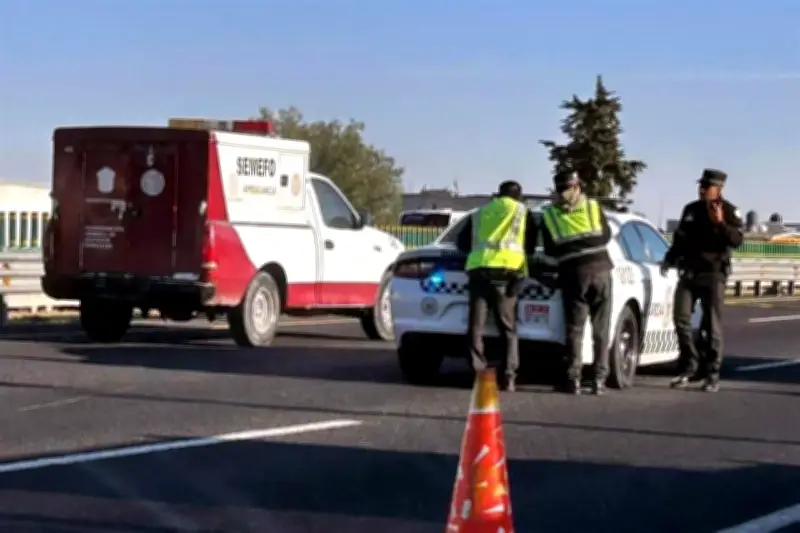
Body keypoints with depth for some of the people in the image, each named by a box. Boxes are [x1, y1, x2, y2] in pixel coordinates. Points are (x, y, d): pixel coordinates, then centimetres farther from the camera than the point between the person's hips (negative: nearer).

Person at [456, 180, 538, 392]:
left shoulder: (479, 214, 26)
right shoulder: (523, 212, 19)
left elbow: (462, 243, 27)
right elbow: (531, 246, 21)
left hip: (479, 268, 1)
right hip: (509, 269, -1)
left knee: (476, 326, 4)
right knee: (508, 328, 5)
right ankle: (509, 376, -3)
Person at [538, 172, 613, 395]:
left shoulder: (549, 215, 8)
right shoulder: (593, 207, 9)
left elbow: (549, 251, 11)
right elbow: (606, 236, 18)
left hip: (572, 274, -1)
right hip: (600, 270, 1)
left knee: (575, 329, 4)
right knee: (601, 329, 6)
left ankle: (573, 380, -3)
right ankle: (599, 379, 3)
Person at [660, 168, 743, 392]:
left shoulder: (728, 211, -2)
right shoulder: (691, 210, 12)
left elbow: (737, 240, -15)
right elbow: (680, 238, 19)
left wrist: (720, 223, -29)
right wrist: (669, 259, 6)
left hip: (713, 274, -4)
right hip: (689, 272, 5)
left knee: (712, 324, -4)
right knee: (680, 317, -4)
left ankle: (712, 374, 3)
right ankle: (689, 367, 6)